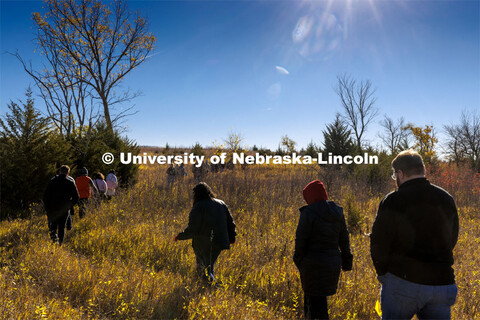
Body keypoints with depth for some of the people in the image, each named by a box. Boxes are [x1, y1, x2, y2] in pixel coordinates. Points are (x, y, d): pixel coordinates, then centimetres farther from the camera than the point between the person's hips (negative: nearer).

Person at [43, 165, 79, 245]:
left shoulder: (52, 181, 0)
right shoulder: (71, 182, -2)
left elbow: (46, 195, -2)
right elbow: (76, 197, -5)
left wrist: (47, 207, 5)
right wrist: (69, 205, 8)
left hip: (53, 208, 0)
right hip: (65, 209, 0)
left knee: (53, 225, 13)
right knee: (62, 227, 11)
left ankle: (54, 234, -13)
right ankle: (60, 242, 5)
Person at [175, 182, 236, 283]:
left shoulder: (198, 207, -12)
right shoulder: (221, 204, 7)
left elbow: (192, 230, -14)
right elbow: (230, 223, 12)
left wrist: (180, 236, 0)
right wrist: (231, 237, 23)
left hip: (204, 245, -6)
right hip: (219, 242, 6)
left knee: (204, 271, 7)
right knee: (210, 266, 25)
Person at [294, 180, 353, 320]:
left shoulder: (308, 213, -14)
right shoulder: (337, 212, 5)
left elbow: (300, 240, -13)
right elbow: (344, 239, 11)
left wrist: (299, 259, 0)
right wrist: (346, 259, 19)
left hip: (313, 263, -6)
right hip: (333, 262, 7)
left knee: (315, 299, 5)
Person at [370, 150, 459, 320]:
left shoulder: (393, 200, -11)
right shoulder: (447, 199, 6)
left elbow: (378, 244, -10)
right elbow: (451, 241, 16)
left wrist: (382, 272, 6)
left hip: (403, 282, -4)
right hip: (442, 281, 5)